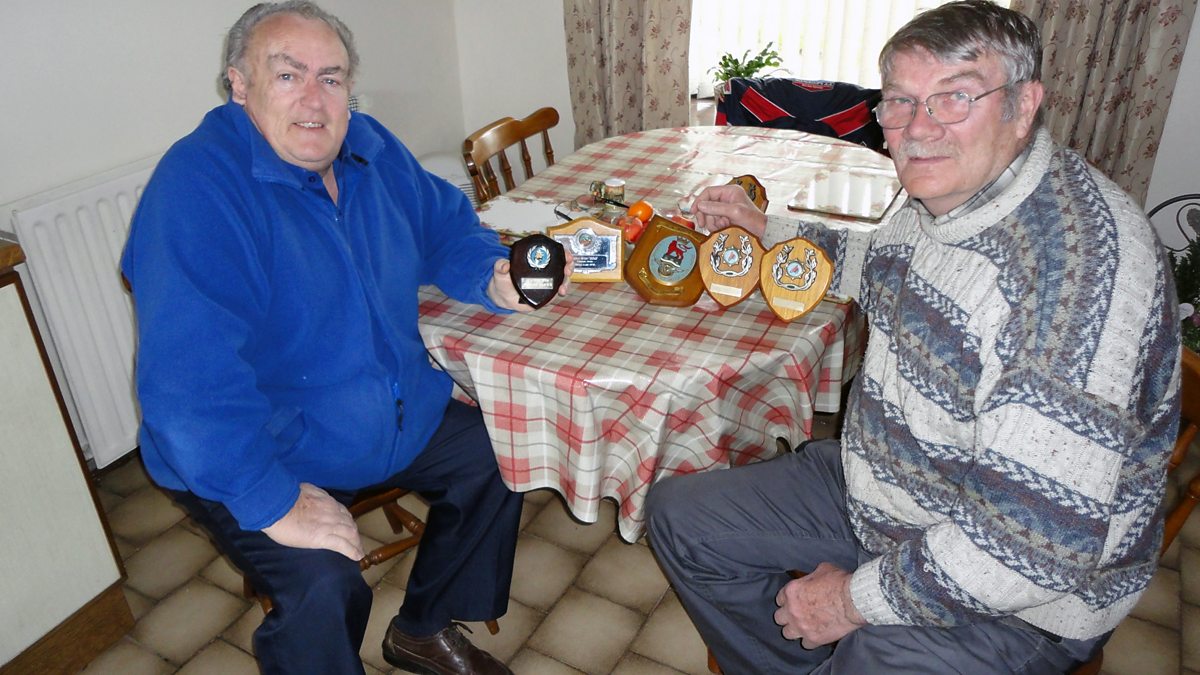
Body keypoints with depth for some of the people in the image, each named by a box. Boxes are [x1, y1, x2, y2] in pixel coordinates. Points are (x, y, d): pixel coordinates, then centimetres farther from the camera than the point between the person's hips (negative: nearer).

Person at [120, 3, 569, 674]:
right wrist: (273, 504, -31)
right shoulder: (196, 186, -25)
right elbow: (189, 380, -31)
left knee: (496, 460, 7)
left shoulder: (372, 150, -1)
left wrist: (495, 279, -10)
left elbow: (446, 226, 12)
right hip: (252, 456, -7)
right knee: (323, 585, -27)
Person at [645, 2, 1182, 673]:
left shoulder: (1081, 260, -31)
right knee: (679, 514, 9)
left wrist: (860, 598, -22)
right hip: (878, 491, 8)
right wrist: (765, 228, 16)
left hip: (1014, 594, -7)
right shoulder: (943, 197, -3)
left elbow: (1042, 540, -33)